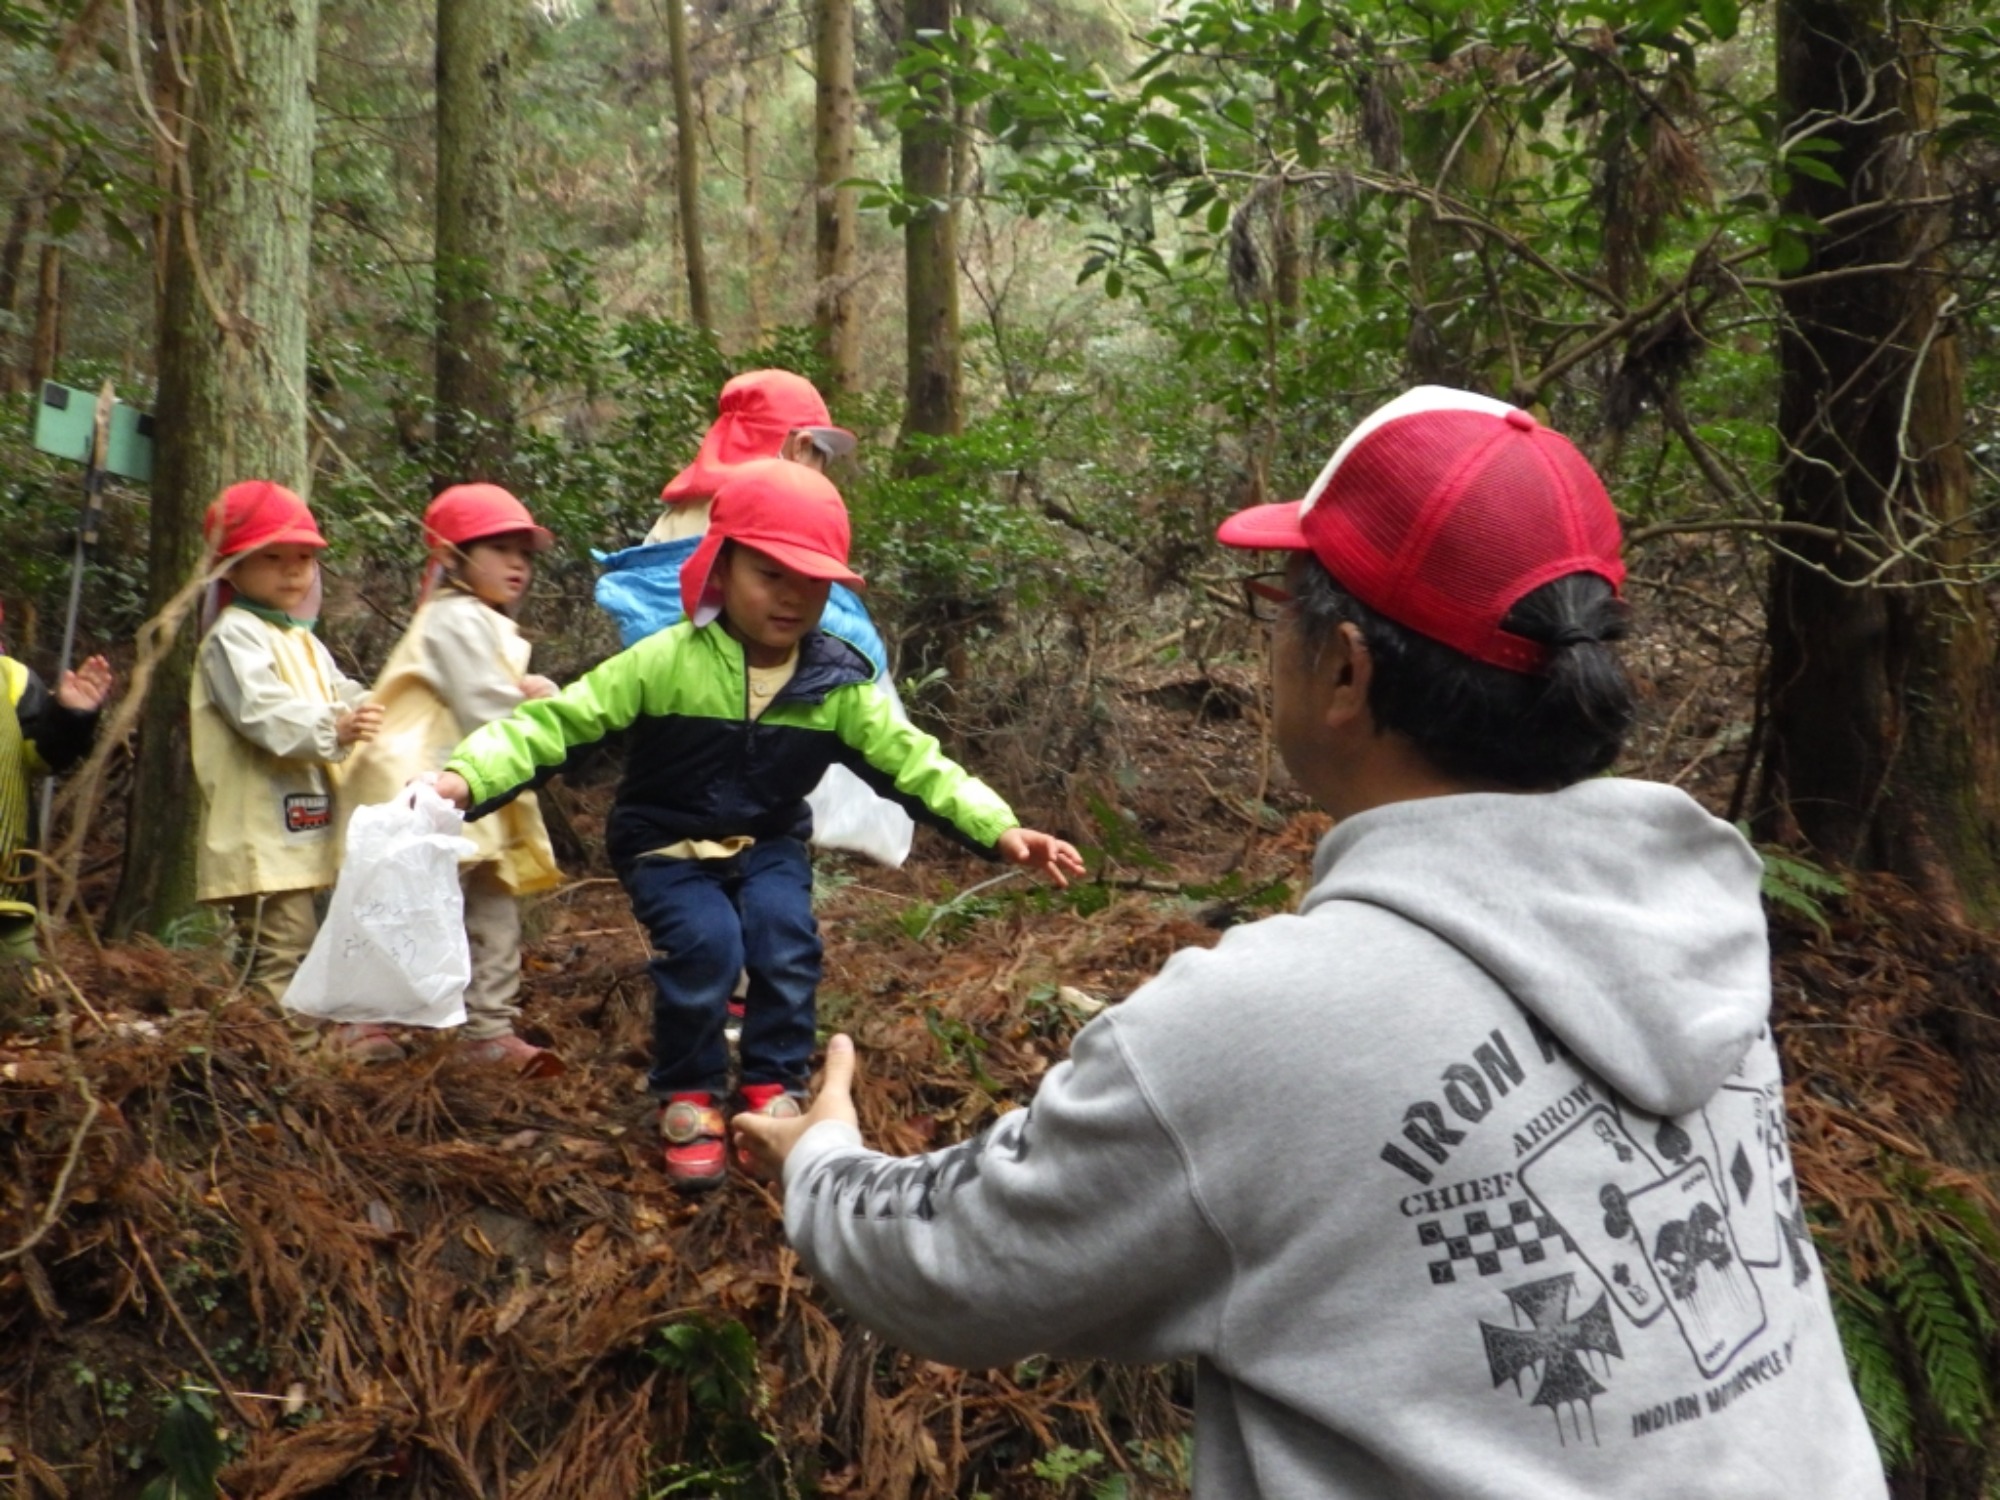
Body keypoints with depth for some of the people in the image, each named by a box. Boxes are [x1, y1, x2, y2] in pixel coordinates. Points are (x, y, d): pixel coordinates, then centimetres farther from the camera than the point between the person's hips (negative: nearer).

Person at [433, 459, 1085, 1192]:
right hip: (668, 846, -3)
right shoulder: (664, 661, -20)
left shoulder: (839, 683, -10)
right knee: (705, 941, -26)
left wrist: (999, 828, -19)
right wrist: (469, 775, -37)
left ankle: (775, 1089, 1)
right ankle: (689, 1097, -1)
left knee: (786, 933, -22)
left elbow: (911, 761, -8)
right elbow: (560, 720, -21)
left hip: (769, 845, 3)